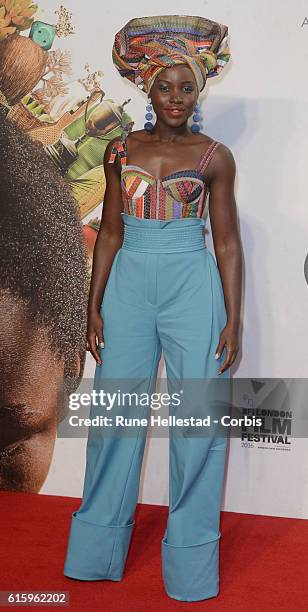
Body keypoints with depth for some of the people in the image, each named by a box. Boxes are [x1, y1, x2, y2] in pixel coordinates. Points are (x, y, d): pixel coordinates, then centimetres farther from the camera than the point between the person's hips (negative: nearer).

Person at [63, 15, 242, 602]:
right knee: (116, 412, 7)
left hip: (193, 288, -2)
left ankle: (191, 556, 20)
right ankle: (99, 545, 25)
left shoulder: (214, 156, 2)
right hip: (128, 284, 2)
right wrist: (94, 306, 4)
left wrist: (233, 319, -3)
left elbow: (227, 241, 2)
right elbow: (110, 232, 9)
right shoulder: (121, 150, 8)